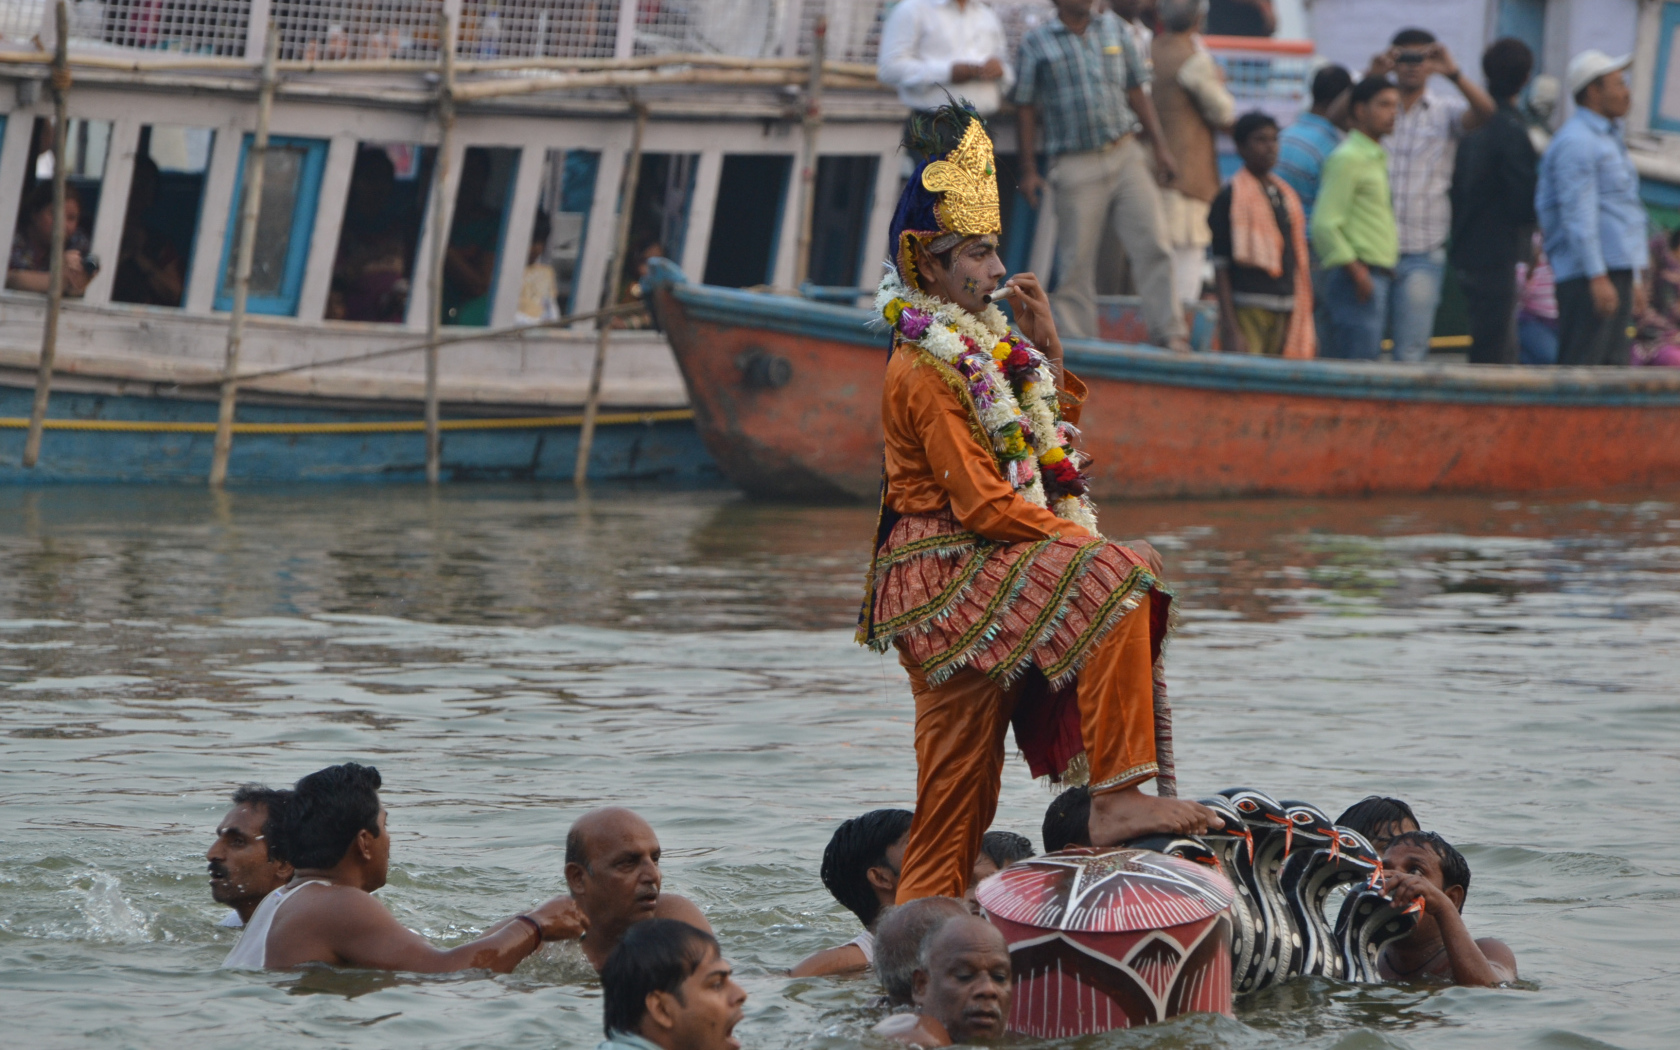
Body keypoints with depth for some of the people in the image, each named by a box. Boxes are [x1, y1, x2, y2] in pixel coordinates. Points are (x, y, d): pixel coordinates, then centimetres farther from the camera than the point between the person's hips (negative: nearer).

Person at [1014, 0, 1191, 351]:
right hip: (1076, 165, -3)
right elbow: (1026, 109, 4)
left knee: (1152, 246, -6)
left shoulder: (1114, 28, 13)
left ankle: (1170, 334, -4)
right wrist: (1028, 170, -2)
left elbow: (1136, 93, 16)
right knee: (1077, 260, -1)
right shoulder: (1036, 42, 4)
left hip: (1125, 155, 3)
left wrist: (1161, 148, 9)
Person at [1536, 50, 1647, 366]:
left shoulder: (1608, 139, 22)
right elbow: (1578, 214, -17)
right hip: (1587, 275, -10)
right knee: (1579, 365, -12)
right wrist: (1597, 277, -22)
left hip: (1616, 270, 10)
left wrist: (1634, 280, 25)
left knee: (1613, 365, 8)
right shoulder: (1576, 142, -11)